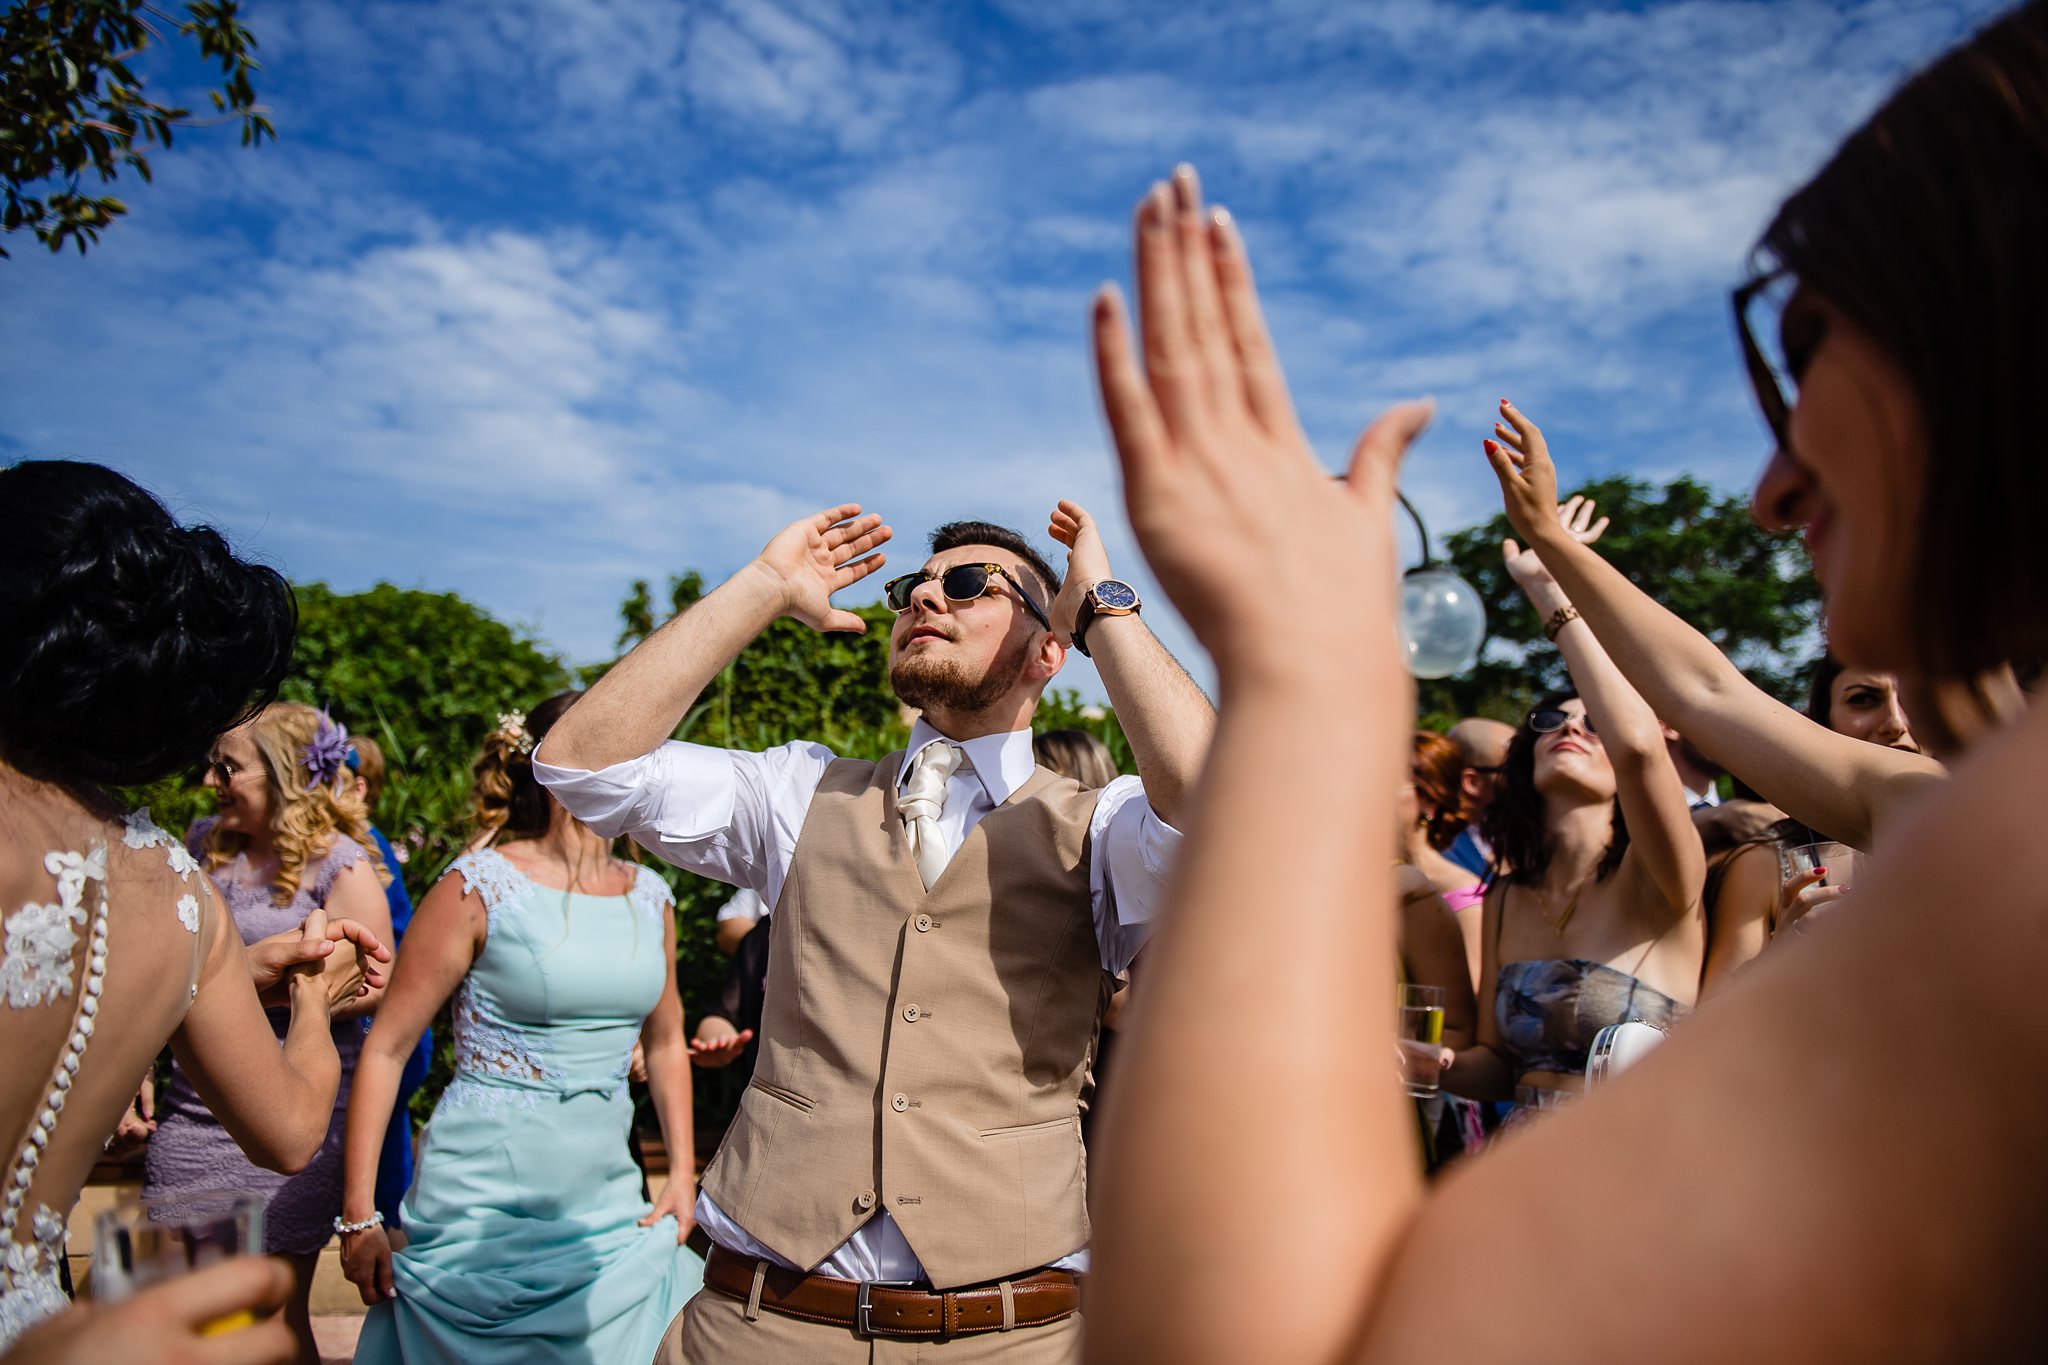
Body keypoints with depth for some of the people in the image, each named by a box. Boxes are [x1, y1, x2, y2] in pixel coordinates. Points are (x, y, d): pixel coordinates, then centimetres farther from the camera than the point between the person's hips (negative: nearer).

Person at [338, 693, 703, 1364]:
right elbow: (386, 1049, -7)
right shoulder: (481, 887, -10)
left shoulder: (650, 897, 5)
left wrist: (682, 1170, 9)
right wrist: (360, 1218, -7)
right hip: (481, 1214, -4)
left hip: (609, 1209, 5)